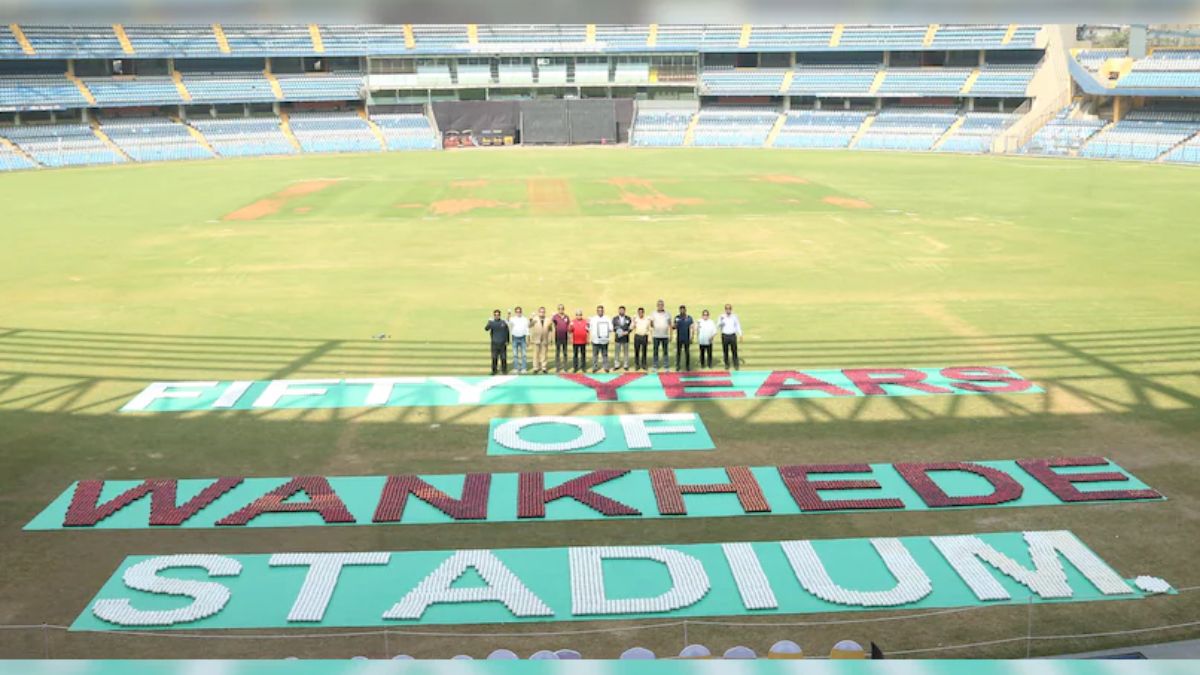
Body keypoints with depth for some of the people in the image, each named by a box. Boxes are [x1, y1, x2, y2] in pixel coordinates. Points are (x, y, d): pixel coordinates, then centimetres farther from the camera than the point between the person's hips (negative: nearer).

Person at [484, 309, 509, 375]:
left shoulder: (504, 322, 2)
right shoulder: (491, 322, -2)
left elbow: (507, 332, 7)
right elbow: (486, 328, -19)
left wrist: (507, 341, -1)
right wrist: (489, 323, -39)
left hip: (503, 343, 0)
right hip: (494, 343, 0)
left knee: (503, 357, 4)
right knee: (494, 357, 1)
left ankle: (504, 370, 14)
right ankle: (494, 370, 10)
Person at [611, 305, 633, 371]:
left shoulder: (629, 318, 2)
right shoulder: (614, 318, 4)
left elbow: (630, 328, 1)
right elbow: (612, 328, 4)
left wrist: (626, 332, -15)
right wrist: (616, 332, -14)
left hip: (626, 338, 0)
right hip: (617, 337, 0)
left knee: (626, 352, 6)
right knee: (616, 352, 1)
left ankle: (626, 365, 13)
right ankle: (616, 365, 10)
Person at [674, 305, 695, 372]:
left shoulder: (689, 318, 0)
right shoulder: (677, 318, 3)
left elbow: (692, 328, 2)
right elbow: (674, 327, 5)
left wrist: (691, 337, -3)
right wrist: (674, 326, -20)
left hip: (687, 338, 0)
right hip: (679, 338, 1)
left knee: (687, 352, 6)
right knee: (678, 352, 2)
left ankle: (688, 366, 14)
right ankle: (677, 366, 8)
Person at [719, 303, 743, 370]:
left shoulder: (734, 316, 4)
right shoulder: (722, 317, 0)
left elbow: (738, 325, 9)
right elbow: (718, 326, -8)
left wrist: (740, 334, 1)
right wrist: (721, 321, -27)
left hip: (732, 335, 0)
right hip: (724, 336, 0)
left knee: (734, 351, -2)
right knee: (725, 351, 5)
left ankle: (736, 365, 4)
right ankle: (726, 364, 16)